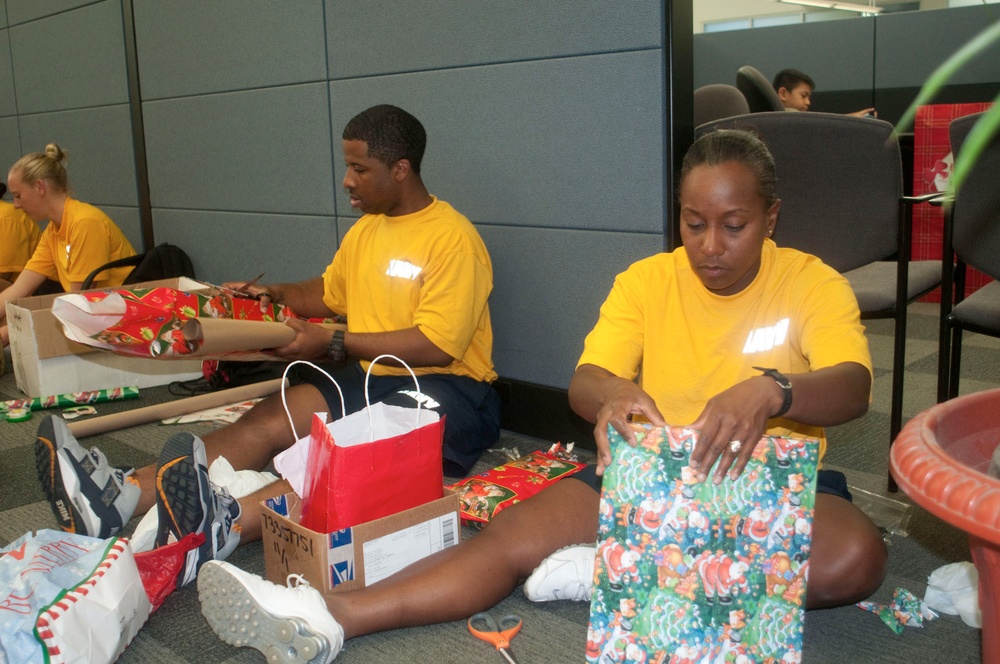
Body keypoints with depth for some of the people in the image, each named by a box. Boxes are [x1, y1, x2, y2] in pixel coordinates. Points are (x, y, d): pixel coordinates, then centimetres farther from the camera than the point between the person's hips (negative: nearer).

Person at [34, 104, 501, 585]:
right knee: (267, 420, -18)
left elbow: (436, 346, -20)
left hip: (446, 388, -7)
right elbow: (329, 294, 33)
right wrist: (276, 294, 13)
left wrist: (333, 343, -17)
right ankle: (119, 497, -35)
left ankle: (229, 524, -60)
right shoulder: (364, 231, 16)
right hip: (370, 377, 7)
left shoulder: (452, 238, -11)